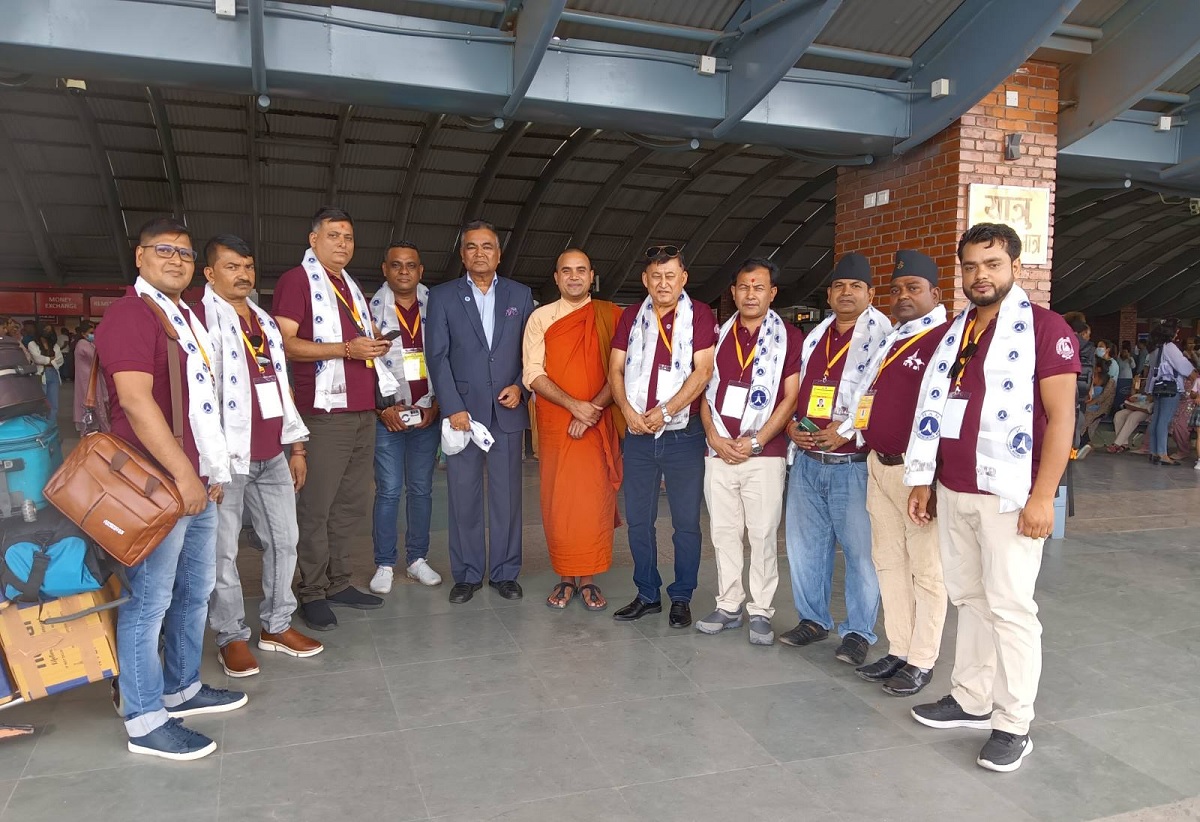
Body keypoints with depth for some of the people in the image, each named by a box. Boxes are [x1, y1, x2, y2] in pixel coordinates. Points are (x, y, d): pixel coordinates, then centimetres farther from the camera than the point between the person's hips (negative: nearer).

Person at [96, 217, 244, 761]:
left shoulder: (186, 315, 17)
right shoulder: (129, 315, -12)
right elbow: (136, 401, -22)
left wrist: (214, 469, 18)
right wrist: (183, 474, -23)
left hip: (196, 481, 10)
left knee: (195, 591, 18)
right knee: (149, 601, -1)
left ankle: (182, 688, 33)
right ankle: (144, 720, 11)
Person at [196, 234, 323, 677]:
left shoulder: (265, 322, 17)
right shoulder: (200, 320, -7)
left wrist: (296, 445, 17)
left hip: (273, 455, 7)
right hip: (229, 456, -7)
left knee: (284, 540, 11)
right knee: (223, 550, 2)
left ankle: (277, 625, 25)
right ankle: (231, 636, 16)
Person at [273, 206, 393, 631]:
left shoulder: (351, 287, 21)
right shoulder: (296, 280, -3)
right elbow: (286, 344, -13)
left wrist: (376, 344, 9)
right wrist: (346, 348, -20)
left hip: (362, 410, 8)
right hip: (325, 411, -8)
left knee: (351, 505, 11)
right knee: (316, 507, -3)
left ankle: (338, 582, 21)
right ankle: (313, 593, 6)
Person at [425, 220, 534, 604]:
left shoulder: (521, 295, 10)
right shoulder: (442, 296, 5)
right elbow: (437, 356, -2)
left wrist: (520, 386, -7)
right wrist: (453, 408, -10)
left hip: (507, 411, 1)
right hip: (462, 410, -1)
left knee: (507, 496, 6)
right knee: (464, 497, 4)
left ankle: (504, 572, 18)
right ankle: (466, 575, 16)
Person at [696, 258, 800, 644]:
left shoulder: (789, 338, 1)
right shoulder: (719, 336, 12)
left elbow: (790, 398, -3)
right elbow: (705, 390, 12)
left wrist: (754, 442, -10)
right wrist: (714, 436, -2)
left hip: (764, 455, -3)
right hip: (719, 452, 4)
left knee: (763, 535, 0)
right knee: (723, 533, 8)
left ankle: (761, 612, 11)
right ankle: (728, 606, 19)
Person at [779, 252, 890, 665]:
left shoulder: (884, 337, -6)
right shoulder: (814, 337, 14)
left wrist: (848, 431, -19)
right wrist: (792, 425, 1)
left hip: (855, 464, -6)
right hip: (807, 461, 6)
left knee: (861, 550, 2)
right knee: (804, 544, 13)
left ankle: (858, 632, 17)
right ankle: (813, 619, 29)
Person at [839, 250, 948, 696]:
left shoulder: (945, 340, -12)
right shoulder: (890, 340, 15)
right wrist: (841, 430, 17)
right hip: (879, 464, 9)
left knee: (925, 569, 3)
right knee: (888, 562, 15)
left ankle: (922, 662, 14)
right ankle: (898, 651, 27)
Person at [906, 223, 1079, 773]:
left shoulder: (1045, 329, -6)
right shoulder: (954, 333, 13)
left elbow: (1061, 418, -11)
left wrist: (1042, 497, -17)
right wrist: (923, 480, 13)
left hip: (1009, 495, -6)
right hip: (953, 491, 6)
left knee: (1009, 607, -1)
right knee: (969, 599, 14)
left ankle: (1014, 724, 10)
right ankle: (971, 700, 25)